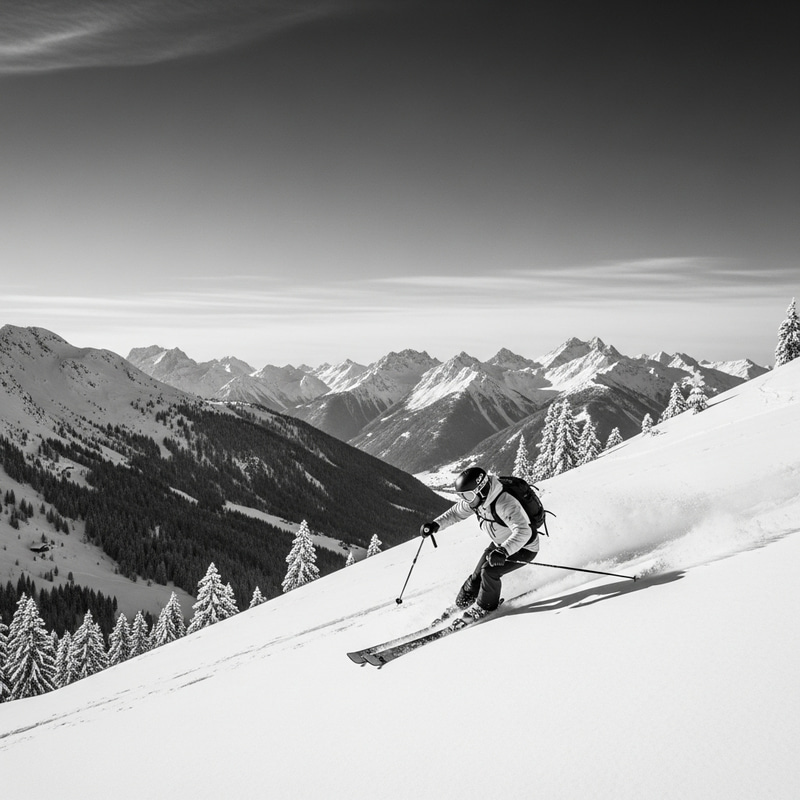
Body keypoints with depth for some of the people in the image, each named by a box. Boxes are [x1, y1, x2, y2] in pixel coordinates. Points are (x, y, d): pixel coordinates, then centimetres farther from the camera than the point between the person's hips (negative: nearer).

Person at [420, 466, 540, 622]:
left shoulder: (504, 504, -39)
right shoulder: (476, 499, -14)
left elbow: (522, 532, -46)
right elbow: (456, 512, 3)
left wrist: (503, 551, -58)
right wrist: (435, 524, -11)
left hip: (525, 547, -7)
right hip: (501, 544, 8)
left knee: (489, 571, -19)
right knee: (479, 573, 4)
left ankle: (486, 606, 7)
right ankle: (465, 599, 32)